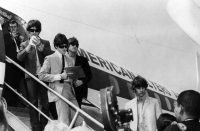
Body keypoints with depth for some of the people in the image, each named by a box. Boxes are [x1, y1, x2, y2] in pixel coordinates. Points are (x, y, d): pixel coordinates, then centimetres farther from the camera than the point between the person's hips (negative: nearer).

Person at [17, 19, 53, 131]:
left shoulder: (45, 43, 12)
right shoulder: (24, 44, 10)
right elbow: (19, 57, -6)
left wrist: (40, 46, -15)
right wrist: (28, 47, -20)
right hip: (31, 77, 0)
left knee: (45, 102, 0)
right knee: (33, 102, 1)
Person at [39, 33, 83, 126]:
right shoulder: (50, 59, 1)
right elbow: (41, 76, -8)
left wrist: (72, 76, 3)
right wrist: (60, 76, -13)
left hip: (70, 91, 6)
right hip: (59, 91, -6)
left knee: (79, 122, 0)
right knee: (64, 124, -9)